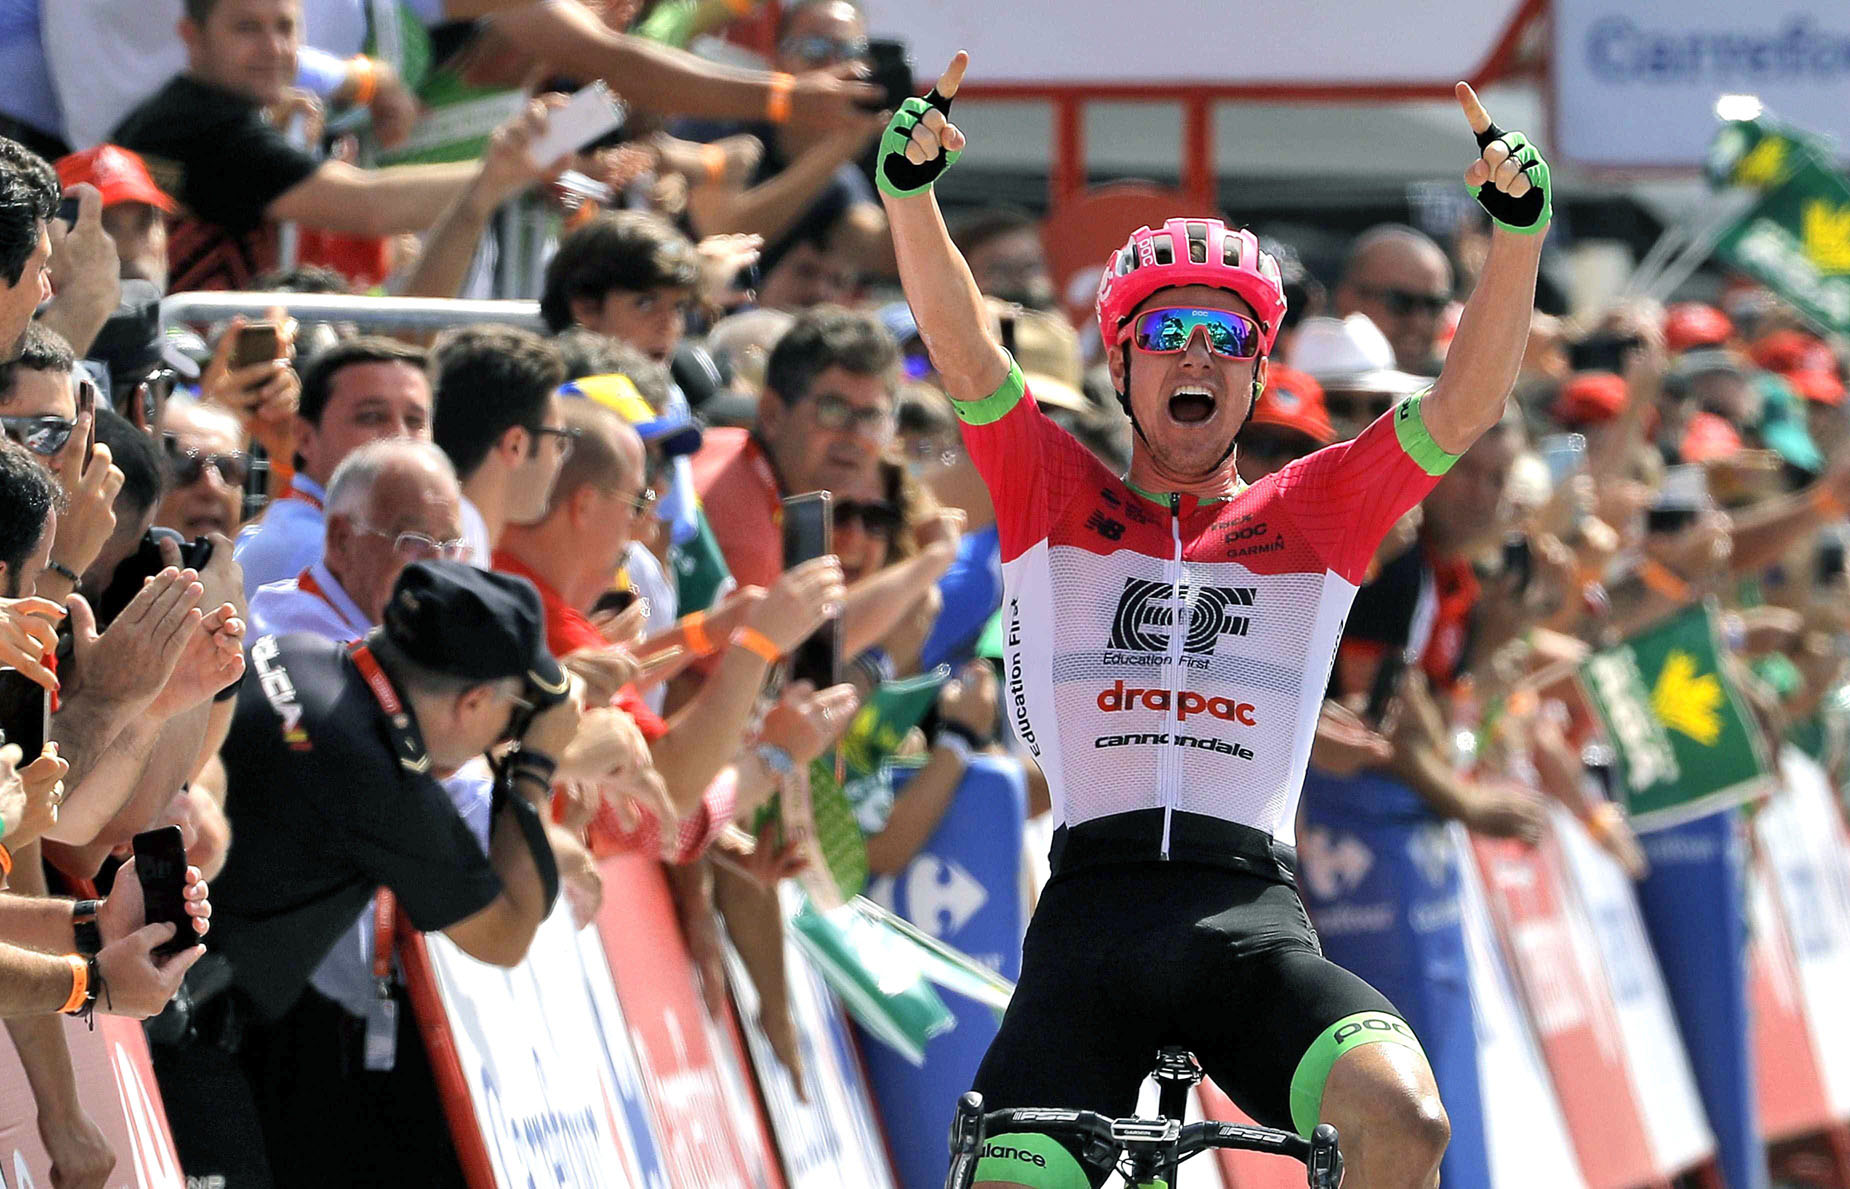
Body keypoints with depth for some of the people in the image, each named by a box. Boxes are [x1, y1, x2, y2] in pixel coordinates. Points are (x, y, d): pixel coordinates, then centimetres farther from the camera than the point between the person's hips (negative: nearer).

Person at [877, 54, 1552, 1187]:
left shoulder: (1313, 516, 17)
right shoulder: (1055, 498, 16)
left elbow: (1465, 405, 7)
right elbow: (964, 352, 2)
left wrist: (1518, 225, -7)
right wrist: (911, 187, -14)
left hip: (1252, 914, 0)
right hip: (1091, 912, 0)